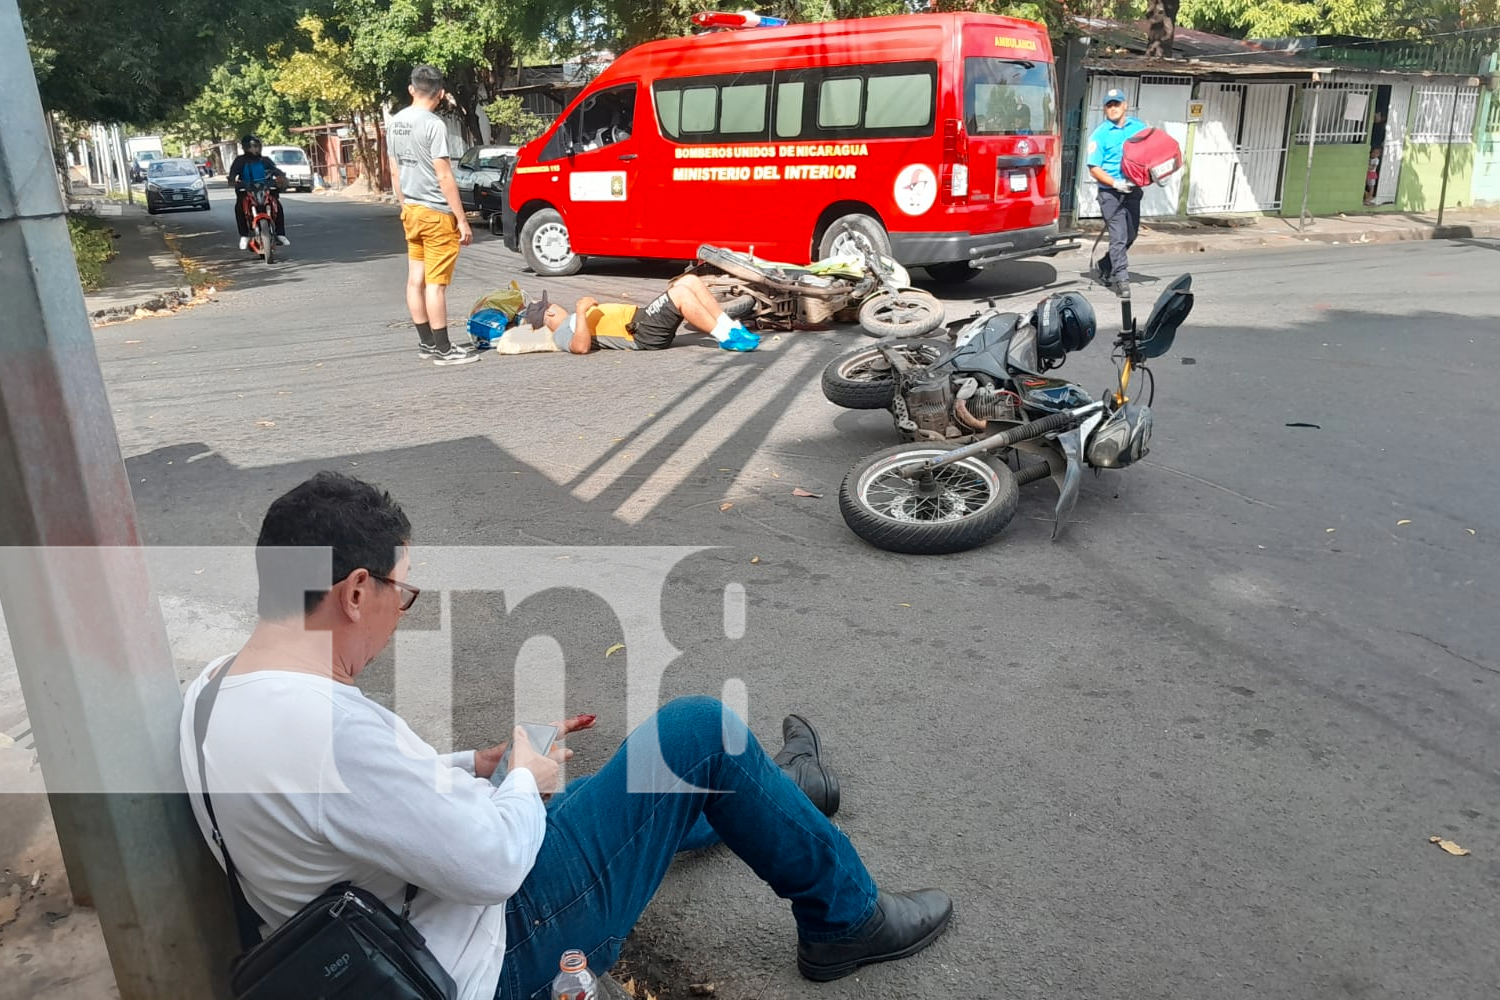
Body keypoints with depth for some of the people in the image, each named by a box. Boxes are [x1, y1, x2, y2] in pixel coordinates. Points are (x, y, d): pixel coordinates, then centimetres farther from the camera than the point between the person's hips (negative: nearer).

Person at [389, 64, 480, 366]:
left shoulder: (396, 122, 9)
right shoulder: (433, 124, -16)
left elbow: (395, 171, 15)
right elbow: (444, 177, -18)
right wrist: (462, 220, -15)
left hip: (411, 211, 8)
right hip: (436, 214, -8)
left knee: (416, 279, 11)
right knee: (436, 283, -6)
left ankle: (426, 342, 19)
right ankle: (443, 349, -2)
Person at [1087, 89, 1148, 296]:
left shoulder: (1139, 127, 8)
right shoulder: (1100, 134, -4)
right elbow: (1094, 169, -8)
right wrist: (1116, 184, -21)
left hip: (1132, 189, 5)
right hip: (1110, 192, -5)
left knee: (1131, 234, 11)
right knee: (1119, 236, -10)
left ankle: (1104, 267, 29)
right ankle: (1122, 279, -6)